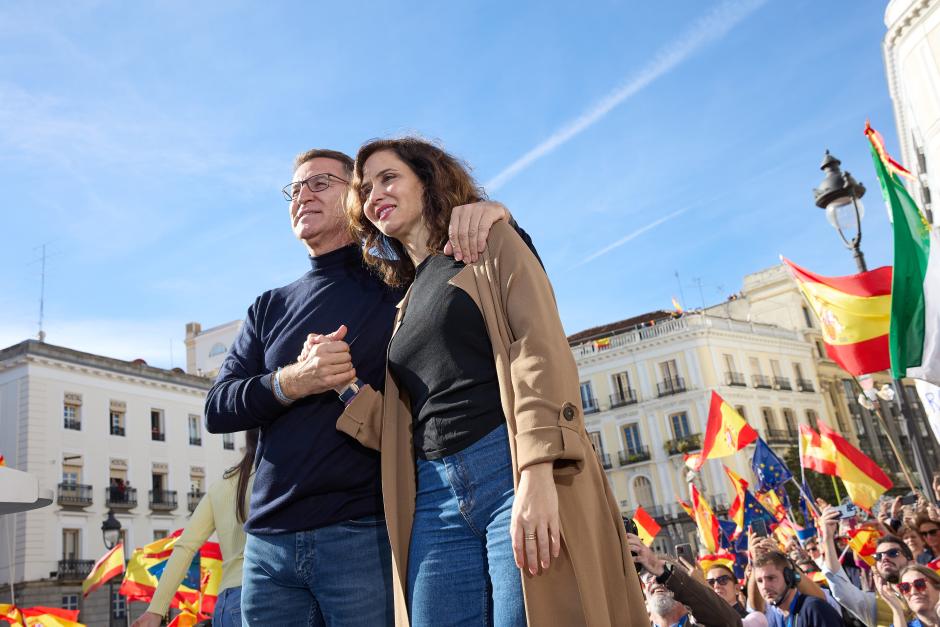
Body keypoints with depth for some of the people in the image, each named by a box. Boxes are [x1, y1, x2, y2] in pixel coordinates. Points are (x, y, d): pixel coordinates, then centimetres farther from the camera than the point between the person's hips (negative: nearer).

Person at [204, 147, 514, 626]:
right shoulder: (270, 308, 16)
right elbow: (217, 410, 9)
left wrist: (490, 214, -16)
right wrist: (290, 383, -12)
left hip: (367, 533, -4)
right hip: (269, 540, 4)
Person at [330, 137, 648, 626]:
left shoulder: (491, 244, 9)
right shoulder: (406, 304, 25)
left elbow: (541, 350, -7)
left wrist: (538, 473, -20)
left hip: (513, 472, -5)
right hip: (434, 499, 5)